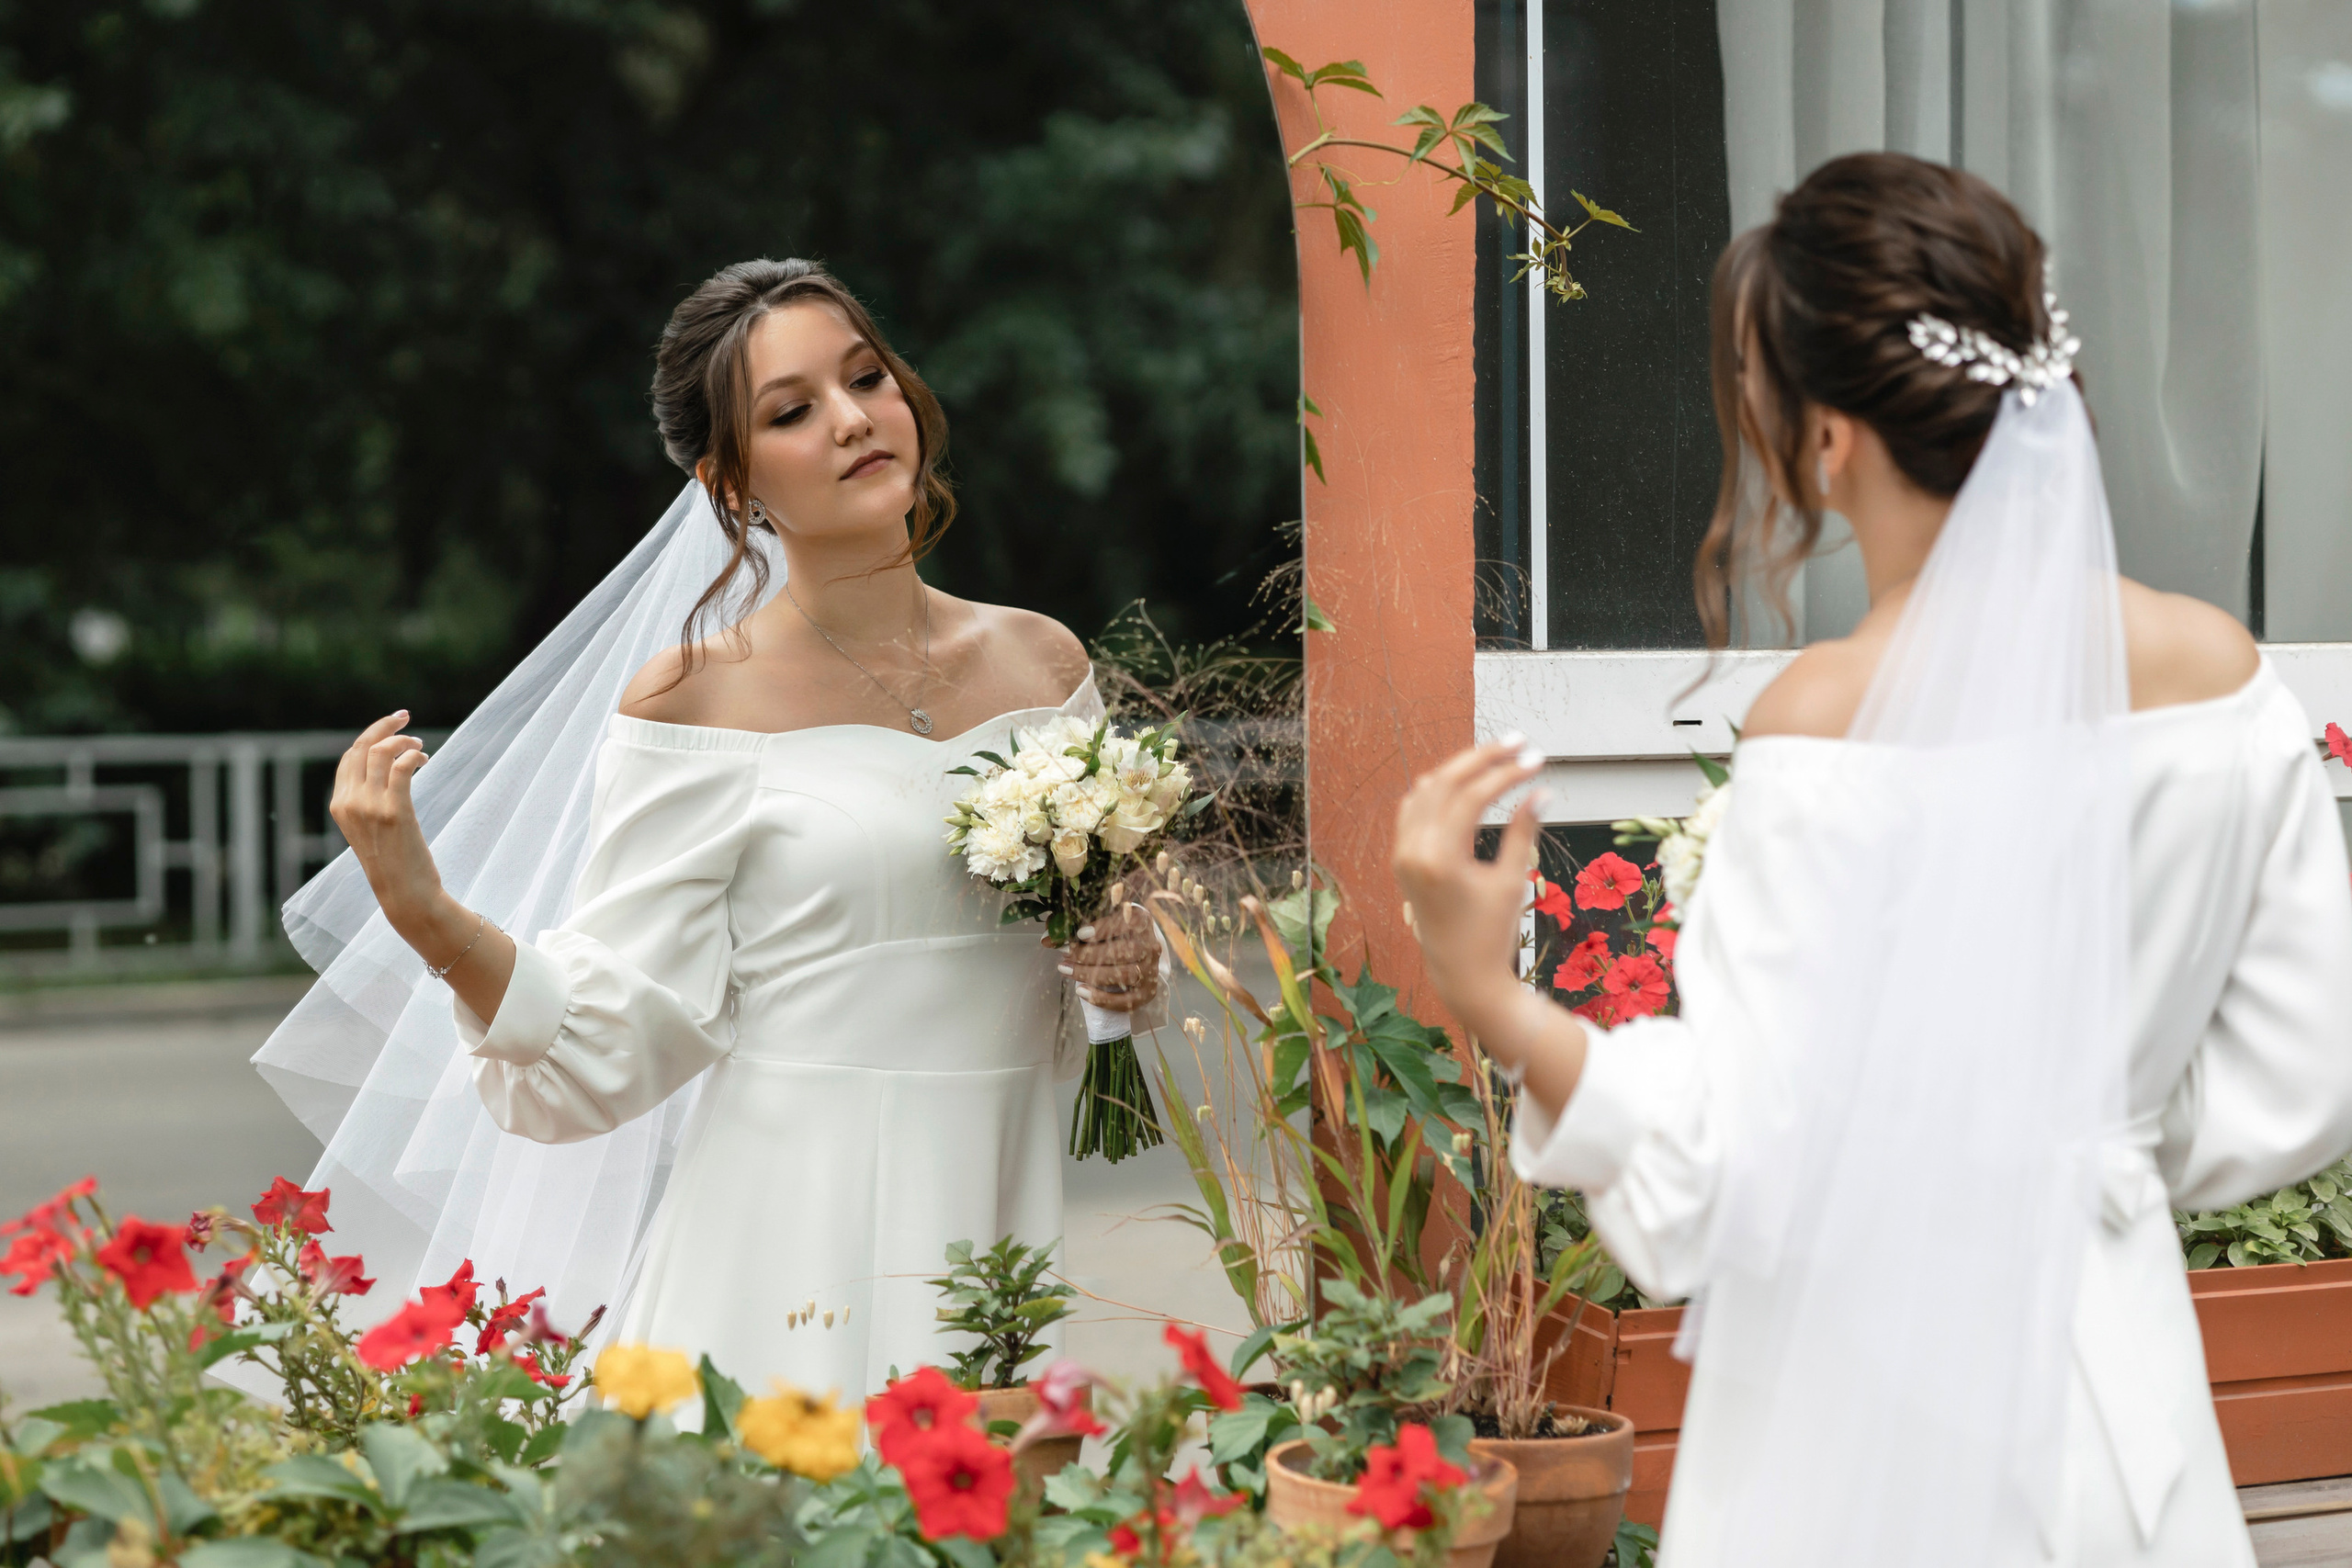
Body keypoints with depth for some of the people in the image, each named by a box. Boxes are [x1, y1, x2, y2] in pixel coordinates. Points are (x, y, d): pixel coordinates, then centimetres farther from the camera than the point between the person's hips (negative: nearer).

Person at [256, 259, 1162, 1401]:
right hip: (799, 1249, -4)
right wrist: (424, 912, -22)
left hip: (1007, 1229, 4)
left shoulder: (1042, 664, 9)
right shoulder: (701, 703, -5)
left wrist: (1132, 973, 0)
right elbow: (618, 1038, -9)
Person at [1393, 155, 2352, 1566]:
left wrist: (1488, 996, -24)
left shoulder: (1827, 726, -20)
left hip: (1868, 1418, -4)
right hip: (2118, 1387, 4)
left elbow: (1744, 1178, -20)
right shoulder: (2227, 675, -6)